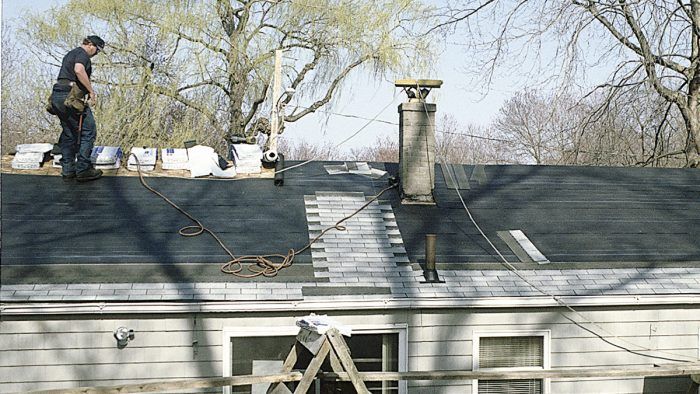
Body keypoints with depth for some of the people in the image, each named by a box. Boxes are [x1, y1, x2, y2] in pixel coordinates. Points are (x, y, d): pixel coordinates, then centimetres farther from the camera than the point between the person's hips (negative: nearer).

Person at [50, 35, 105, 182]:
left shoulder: (69, 54, 26)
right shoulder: (82, 54, -5)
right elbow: (79, 70, -25)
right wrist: (92, 91, -21)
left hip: (57, 96, 10)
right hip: (71, 97, -10)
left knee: (68, 134, 15)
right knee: (88, 131, -3)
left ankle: (67, 170, 15)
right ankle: (83, 169, -5)